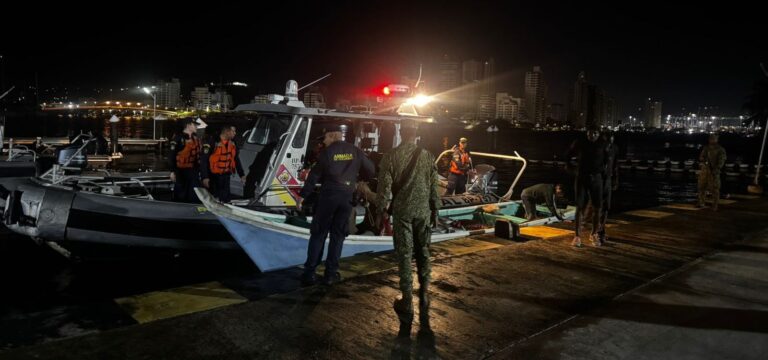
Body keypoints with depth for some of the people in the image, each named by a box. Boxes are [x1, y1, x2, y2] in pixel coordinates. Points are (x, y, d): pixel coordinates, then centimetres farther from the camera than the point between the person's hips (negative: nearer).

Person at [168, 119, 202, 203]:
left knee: (194, 196, 10)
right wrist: (172, 171, -14)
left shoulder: (196, 139, 12)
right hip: (181, 171, -7)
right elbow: (171, 155, -12)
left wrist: (199, 170, 19)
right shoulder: (178, 138, -11)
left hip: (193, 171, 7)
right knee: (180, 195, 3)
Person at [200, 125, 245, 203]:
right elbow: (204, 160, -15)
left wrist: (242, 174, 15)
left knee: (226, 200, 9)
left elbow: (236, 160, 16)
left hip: (226, 177, 6)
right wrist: (204, 177, -19)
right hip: (214, 177, -6)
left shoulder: (232, 144, 6)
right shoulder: (213, 143, -15)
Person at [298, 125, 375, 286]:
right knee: (338, 235, 10)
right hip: (347, 196, 2)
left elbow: (314, 176, -4)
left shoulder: (327, 152, -4)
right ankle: (331, 273, 9)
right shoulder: (356, 151, 4)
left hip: (328, 194, -2)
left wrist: (302, 195, 2)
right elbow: (371, 171, 8)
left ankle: (309, 273, 5)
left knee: (318, 233, 6)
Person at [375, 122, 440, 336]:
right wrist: (435, 211, 12)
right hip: (423, 211, 2)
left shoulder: (391, 157, -5)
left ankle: (408, 300, 7)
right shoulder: (427, 156, -1)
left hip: (402, 211, -1)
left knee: (404, 254, 4)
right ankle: (424, 292, 21)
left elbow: (384, 186, -6)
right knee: (423, 252, 15)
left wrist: (381, 210, 4)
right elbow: (434, 188, 2)